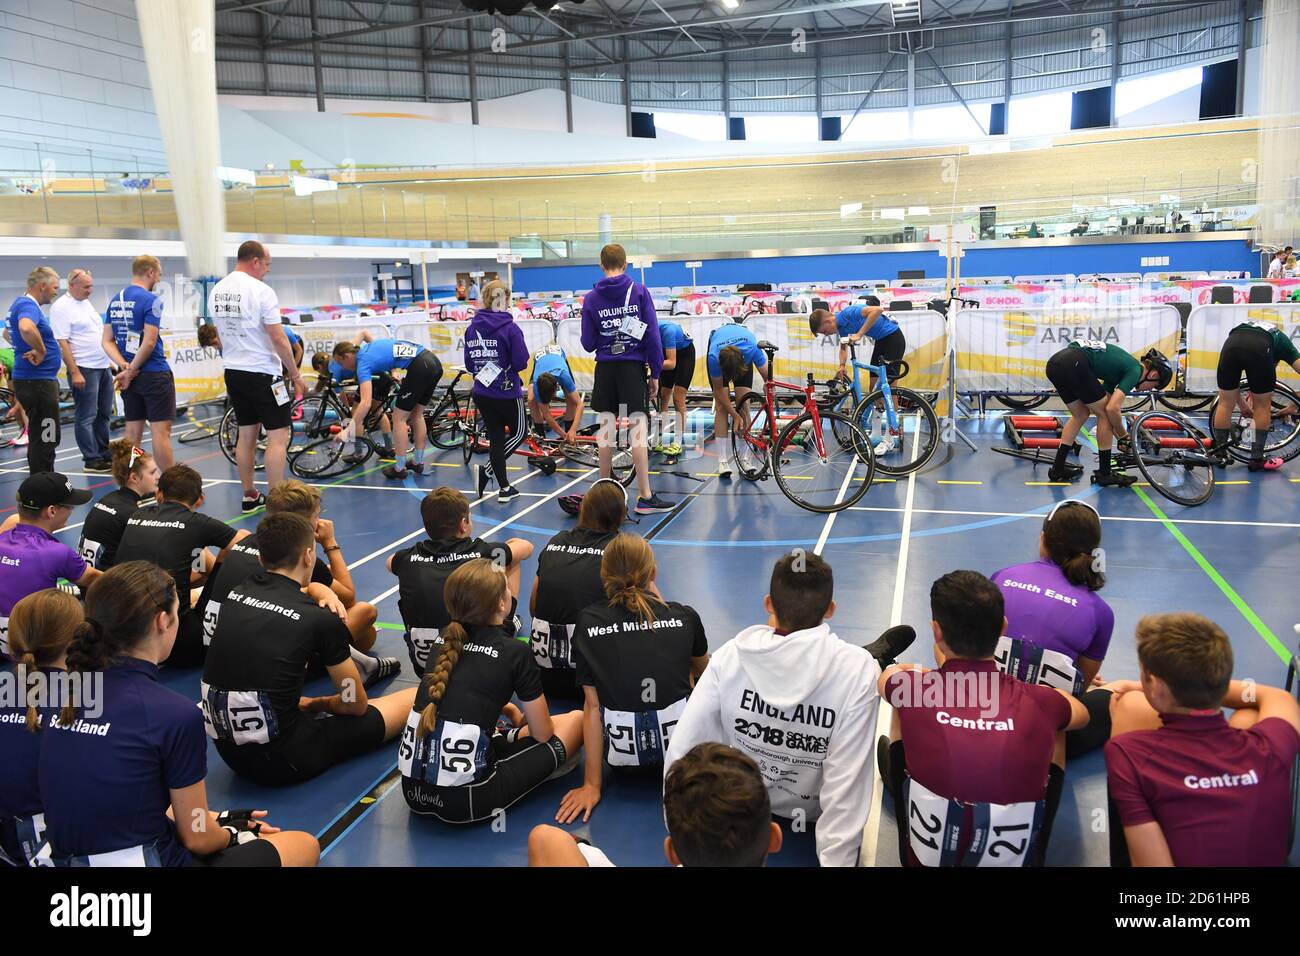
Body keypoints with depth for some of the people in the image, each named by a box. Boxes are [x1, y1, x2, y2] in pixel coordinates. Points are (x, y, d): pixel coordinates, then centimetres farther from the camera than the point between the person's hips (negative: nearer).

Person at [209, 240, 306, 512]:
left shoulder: (216, 291, 8)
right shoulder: (261, 291, -15)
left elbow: (222, 336, 17)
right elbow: (279, 339, -15)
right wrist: (296, 374, -7)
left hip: (233, 372, 8)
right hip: (263, 373, -8)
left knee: (246, 435, 14)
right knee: (278, 436, -3)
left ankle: (249, 497, 20)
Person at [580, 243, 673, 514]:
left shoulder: (591, 298, 3)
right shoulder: (639, 291, -2)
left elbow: (588, 343, 4)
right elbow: (652, 335, -5)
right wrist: (656, 373, 1)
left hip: (605, 369, 2)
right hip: (633, 367, -2)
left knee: (606, 430, 11)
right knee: (638, 430, -4)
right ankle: (645, 498, -5)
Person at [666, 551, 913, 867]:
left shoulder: (731, 655, -27)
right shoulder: (857, 669, -33)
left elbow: (680, 753, -24)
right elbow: (846, 790, -33)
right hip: (815, 811, -2)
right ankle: (879, 655, 45)